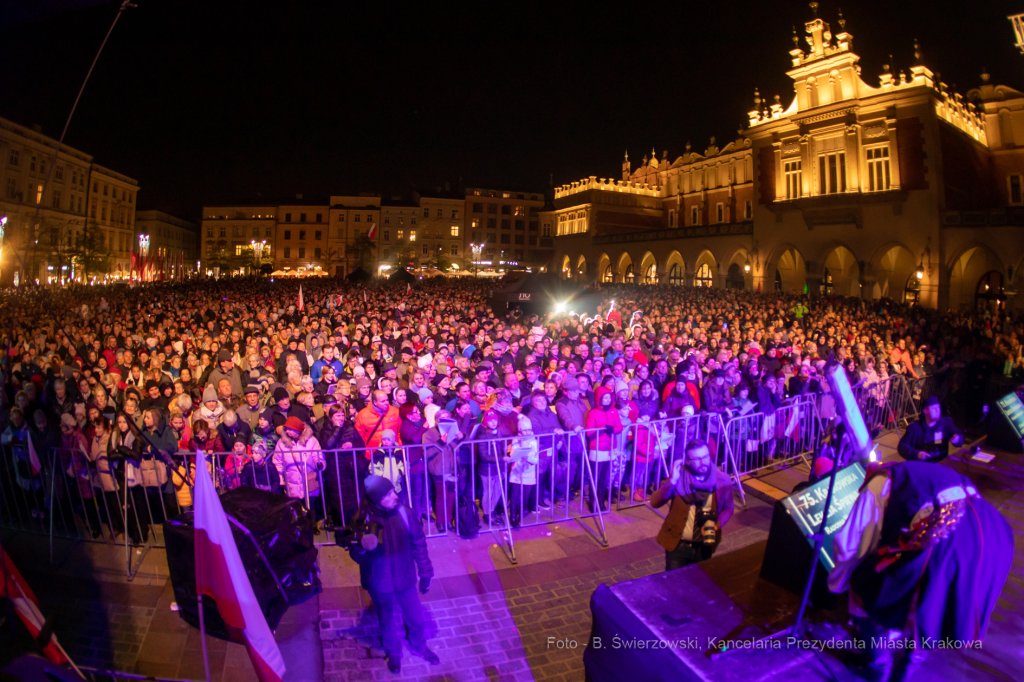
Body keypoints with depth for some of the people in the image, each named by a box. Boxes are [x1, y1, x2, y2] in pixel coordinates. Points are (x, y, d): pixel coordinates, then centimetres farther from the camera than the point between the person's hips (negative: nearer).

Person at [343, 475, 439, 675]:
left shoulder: (404, 512, -20)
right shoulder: (362, 520, -23)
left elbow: (418, 543, -6)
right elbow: (357, 556, -11)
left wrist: (425, 573, 0)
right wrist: (359, 547, -36)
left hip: (405, 578, 1)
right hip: (379, 582, -1)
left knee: (416, 617, 19)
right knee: (386, 621, 23)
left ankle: (419, 646, 51)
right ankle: (394, 653, 52)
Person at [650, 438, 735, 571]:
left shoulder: (722, 480, -11)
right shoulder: (679, 476, -14)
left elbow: (728, 508, 6)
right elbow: (654, 503, -20)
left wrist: (717, 526, -12)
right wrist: (671, 481, -34)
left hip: (704, 546, 1)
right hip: (677, 545, -1)